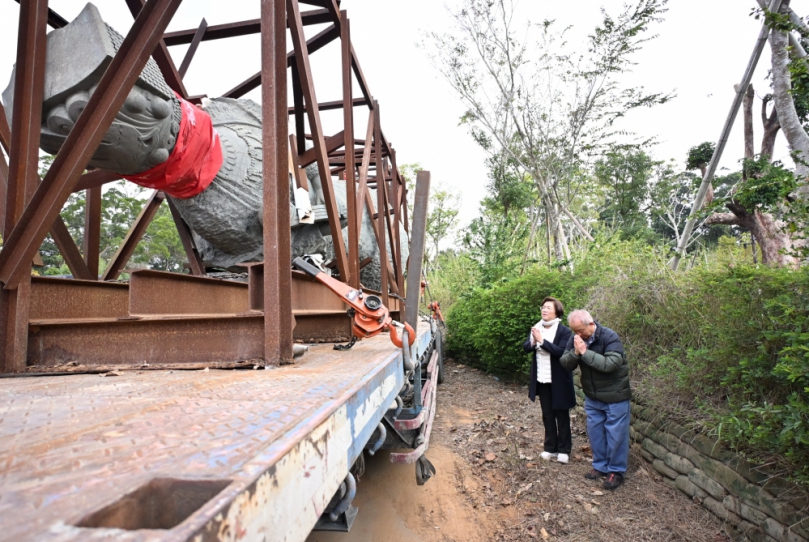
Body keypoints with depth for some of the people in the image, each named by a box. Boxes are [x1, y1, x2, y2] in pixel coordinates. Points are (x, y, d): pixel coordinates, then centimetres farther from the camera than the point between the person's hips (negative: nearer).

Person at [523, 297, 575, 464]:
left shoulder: (564, 331, -14)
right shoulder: (536, 328, 3)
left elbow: (561, 351, -25)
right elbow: (525, 347, 0)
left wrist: (542, 340, -30)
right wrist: (533, 341, -22)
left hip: (559, 380, -5)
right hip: (541, 380, 5)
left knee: (561, 415, 10)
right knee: (547, 415, 15)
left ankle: (564, 450, 23)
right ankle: (550, 448, 28)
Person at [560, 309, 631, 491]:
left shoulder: (610, 337, -22)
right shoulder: (575, 338, -6)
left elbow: (611, 364, -33)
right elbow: (565, 364, -8)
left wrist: (585, 352, -33)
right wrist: (575, 352, -27)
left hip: (614, 396, -5)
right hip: (592, 396, 6)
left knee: (615, 434, 5)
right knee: (595, 432, 15)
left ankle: (616, 471, 22)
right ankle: (600, 465, 32)